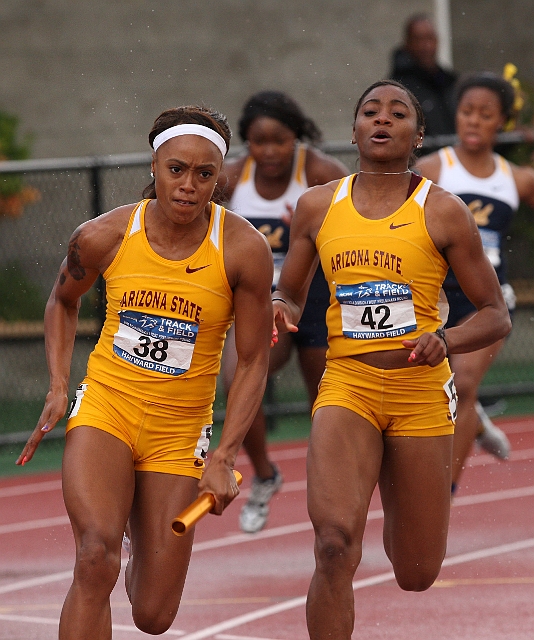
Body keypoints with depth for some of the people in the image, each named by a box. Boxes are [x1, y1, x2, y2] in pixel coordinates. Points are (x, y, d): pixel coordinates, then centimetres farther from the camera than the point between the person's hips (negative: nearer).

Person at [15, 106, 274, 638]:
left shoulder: (243, 249, -13)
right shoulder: (103, 237, -9)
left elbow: (252, 363, -5)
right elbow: (63, 302, 13)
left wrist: (223, 459, -12)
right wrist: (58, 389, 1)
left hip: (178, 433, 1)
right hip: (103, 409, 0)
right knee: (96, 556, -29)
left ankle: (143, 567, 42)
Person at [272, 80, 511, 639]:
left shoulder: (442, 212, -2)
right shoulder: (317, 205, 6)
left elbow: (496, 316, 2)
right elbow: (290, 295, 18)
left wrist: (444, 340, -19)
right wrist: (279, 311, -6)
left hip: (420, 390, 0)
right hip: (346, 384, 1)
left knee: (416, 577, 7)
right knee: (336, 543, -24)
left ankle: (398, 517, 45)